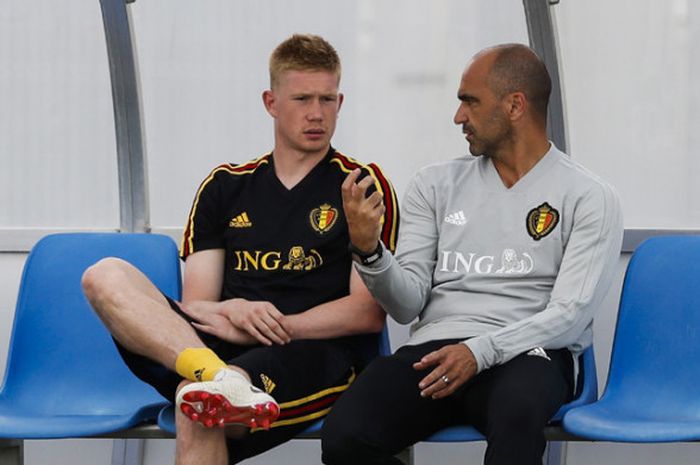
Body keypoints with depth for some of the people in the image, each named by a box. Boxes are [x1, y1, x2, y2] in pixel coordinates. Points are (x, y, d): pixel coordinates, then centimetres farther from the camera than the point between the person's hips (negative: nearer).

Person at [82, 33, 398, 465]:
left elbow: (369, 313, 0)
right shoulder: (225, 187, 20)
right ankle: (216, 377, -44)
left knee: (197, 407, -39)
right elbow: (195, 305, 14)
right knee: (106, 277, -24)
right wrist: (231, 313, -11)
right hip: (217, 346, 5)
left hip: (314, 355, -5)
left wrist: (268, 326, -10)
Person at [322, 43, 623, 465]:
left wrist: (480, 351, -19)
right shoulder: (436, 185, 16)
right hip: (433, 350, 3)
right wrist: (368, 251, -10)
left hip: (529, 355, -3)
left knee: (517, 414, -41)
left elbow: (569, 314, -5)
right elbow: (408, 305, 10)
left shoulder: (589, 198, 5)